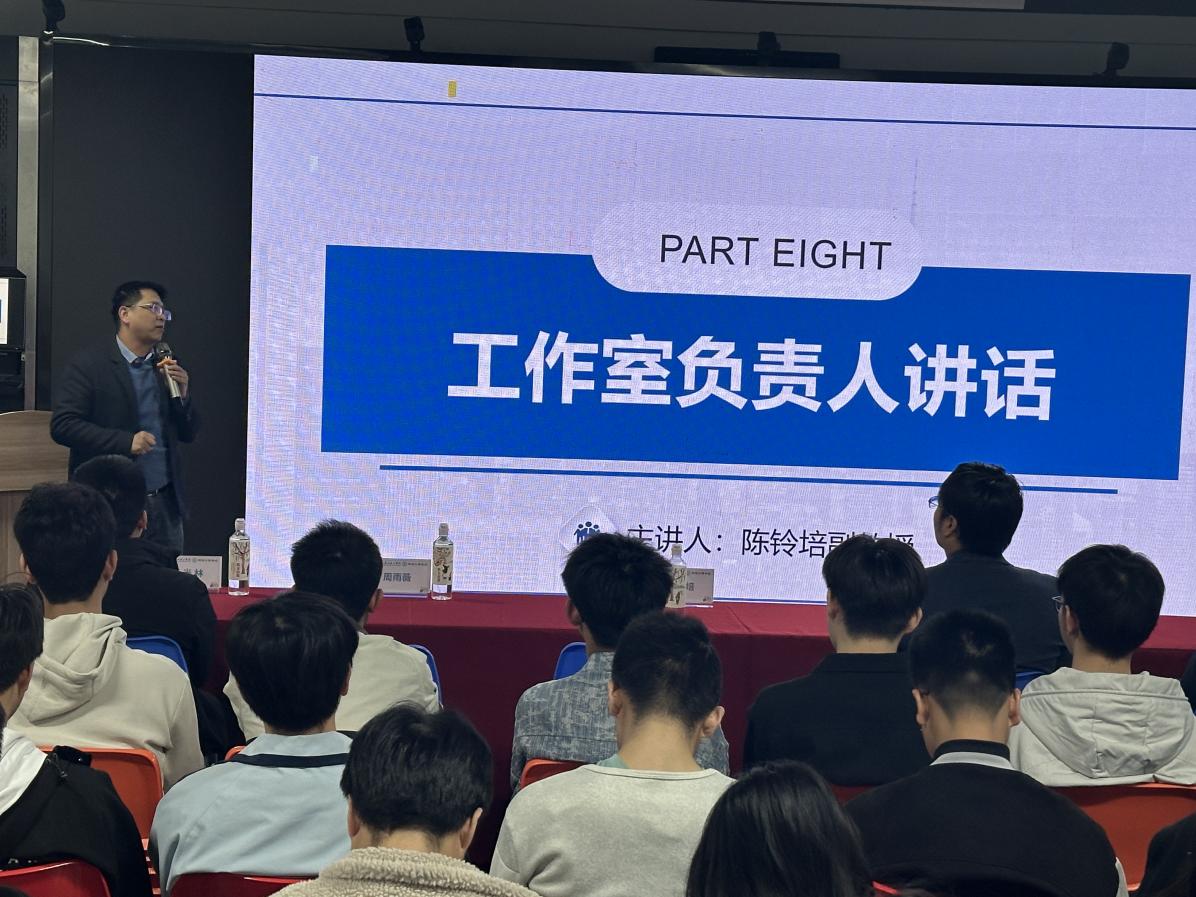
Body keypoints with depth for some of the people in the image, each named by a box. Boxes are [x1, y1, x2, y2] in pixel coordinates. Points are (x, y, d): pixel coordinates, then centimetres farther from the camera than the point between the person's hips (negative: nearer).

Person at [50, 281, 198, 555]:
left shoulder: (168, 368, 14)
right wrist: (125, 441, -19)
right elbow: (62, 425, -11)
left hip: (165, 502, 5)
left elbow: (188, 434, 17)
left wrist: (182, 394, -2)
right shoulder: (88, 366, -3)